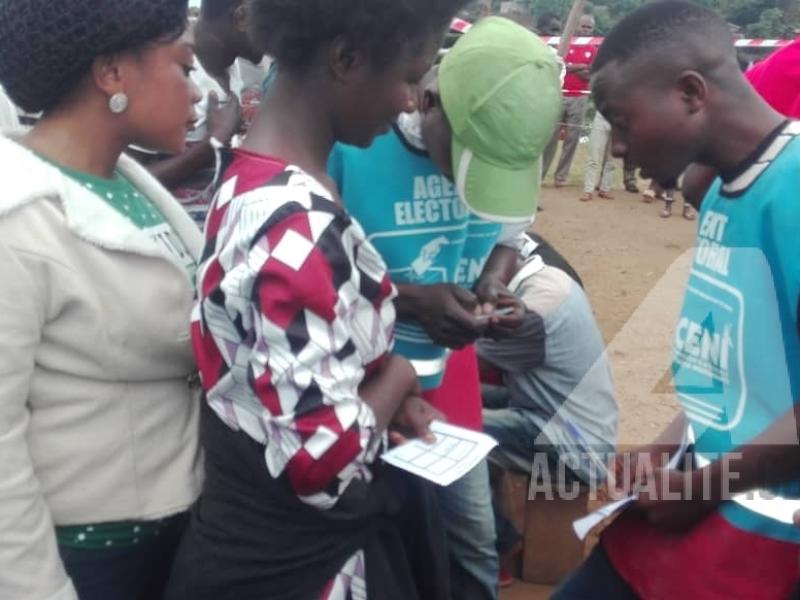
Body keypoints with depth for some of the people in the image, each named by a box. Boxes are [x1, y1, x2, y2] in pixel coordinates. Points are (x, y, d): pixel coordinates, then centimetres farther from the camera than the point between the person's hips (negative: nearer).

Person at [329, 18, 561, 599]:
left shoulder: (508, 146, -9)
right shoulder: (345, 137, -24)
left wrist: (492, 289, -14)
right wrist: (406, 300, -30)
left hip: (449, 369, 4)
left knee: (474, 540, 15)